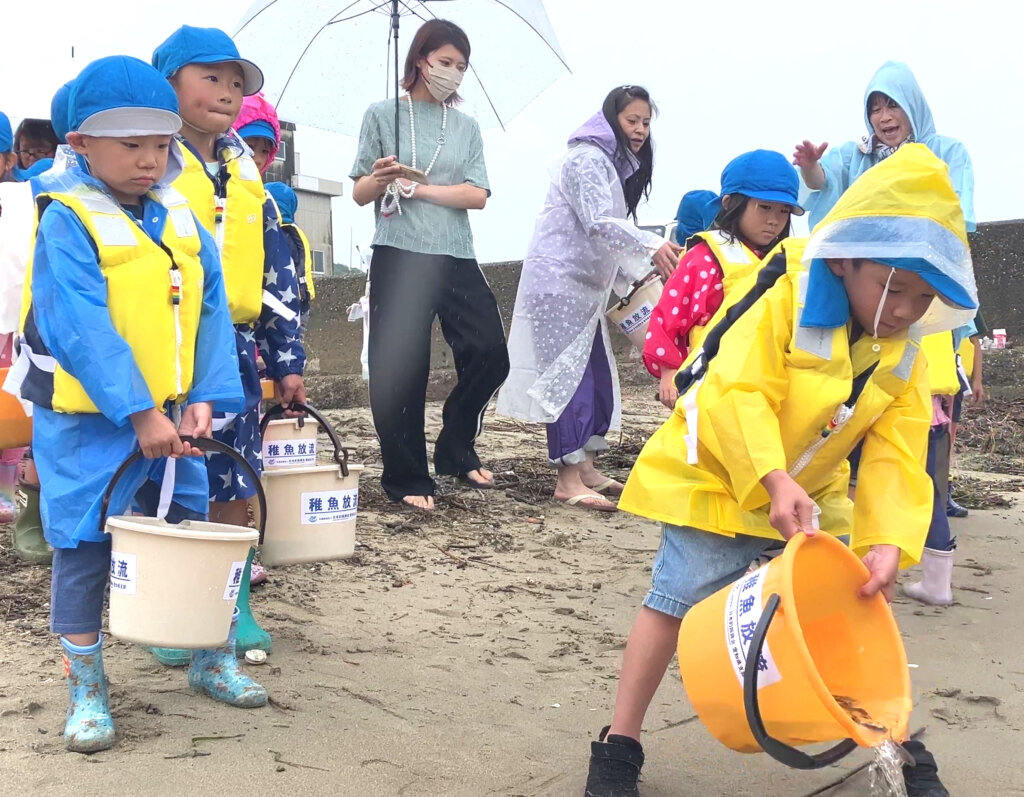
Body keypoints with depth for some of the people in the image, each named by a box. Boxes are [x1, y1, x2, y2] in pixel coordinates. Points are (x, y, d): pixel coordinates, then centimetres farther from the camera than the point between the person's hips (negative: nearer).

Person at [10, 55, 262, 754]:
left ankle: (212, 659, 29)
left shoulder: (181, 219, 5)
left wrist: (203, 399, -10)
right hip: (88, 421, -5)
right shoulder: (68, 222, -13)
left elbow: (210, 311, 2)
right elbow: (82, 330, -21)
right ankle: (86, 689, 16)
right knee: (84, 546, 3)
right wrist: (139, 414, -23)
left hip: (169, 414, 5)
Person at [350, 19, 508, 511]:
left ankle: (455, 451, 18)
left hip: (457, 258, 3)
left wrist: (420, 189, -10)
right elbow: (359, 194, 5)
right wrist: (381, 179, -17)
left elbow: (477, 196, 2)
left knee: (490, 354, -3)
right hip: (399, 256, -3)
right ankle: (405, 479, 7)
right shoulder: (383, 115, 7)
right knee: (400, 369, -4)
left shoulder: (467, 127, 15)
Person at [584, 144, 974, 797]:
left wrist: (888, 540, -26)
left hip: (812, 493, 5)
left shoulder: (906, 358, -5)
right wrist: (774, 481, -40)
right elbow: (738, 395, -29)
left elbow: (896, 457, -11)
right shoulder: (784, 306, -22)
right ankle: (620, 745, 4)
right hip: (718, 477, -5)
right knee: (676, 602, -7)